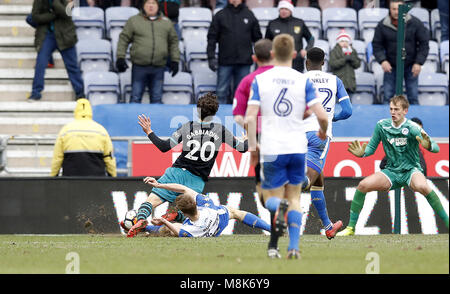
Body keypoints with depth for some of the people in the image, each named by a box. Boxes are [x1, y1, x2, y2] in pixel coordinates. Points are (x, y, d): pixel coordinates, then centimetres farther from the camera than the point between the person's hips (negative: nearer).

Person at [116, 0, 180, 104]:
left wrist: (175, 60, 10)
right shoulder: (134, 21, 5)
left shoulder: (166, 22, 13)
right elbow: (124, 39, 5)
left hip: (158, 67, 2)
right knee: (136, 97, -1)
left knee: (157, 98, 5)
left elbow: (173, 42, 17)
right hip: (139, 67, -2)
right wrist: (120, 58, -4)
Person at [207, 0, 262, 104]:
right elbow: (212, 38, 3)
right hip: (225, 61, -1)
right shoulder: (220, 16, 5)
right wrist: (211, 57, -6)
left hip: (244, 61, 1)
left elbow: (257, 37, 13)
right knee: (222, 91, -2)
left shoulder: (249, 15, 9)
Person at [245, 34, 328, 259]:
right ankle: (293, 247, 3)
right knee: (294, 197, 14)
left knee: (272, 197, 9)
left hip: (271, 149, -1)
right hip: (297, 147, 1)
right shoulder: (303, 81, -1)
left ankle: (278, 208, -29)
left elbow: (249, 118, -6)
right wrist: (323, 131, 15)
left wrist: (252, 146, 5)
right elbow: (322, 116, -7)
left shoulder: (260, 80, -1)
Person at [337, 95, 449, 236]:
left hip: (411, 171, -4)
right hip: (391, 171, 4)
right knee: (363, 185, -17)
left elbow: (436, 148, -19)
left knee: (422, 186, -37)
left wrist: (428, 146, -44)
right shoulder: (382, 125, -2)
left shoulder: (412, 128, -14)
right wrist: (362, 153, -15)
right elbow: (371, 147, 8)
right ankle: (351, 227, -5)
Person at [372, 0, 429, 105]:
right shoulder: (382, 25, -8)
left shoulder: (415, 23, -10)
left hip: (411, 66, -1)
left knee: (413, 98, 3)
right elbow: (377, 45, -1)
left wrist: (419, 63, -11)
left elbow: (424, 43, -4)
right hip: (391, 66, 1)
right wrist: (382, 60, -16)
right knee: (388, 97, 2)